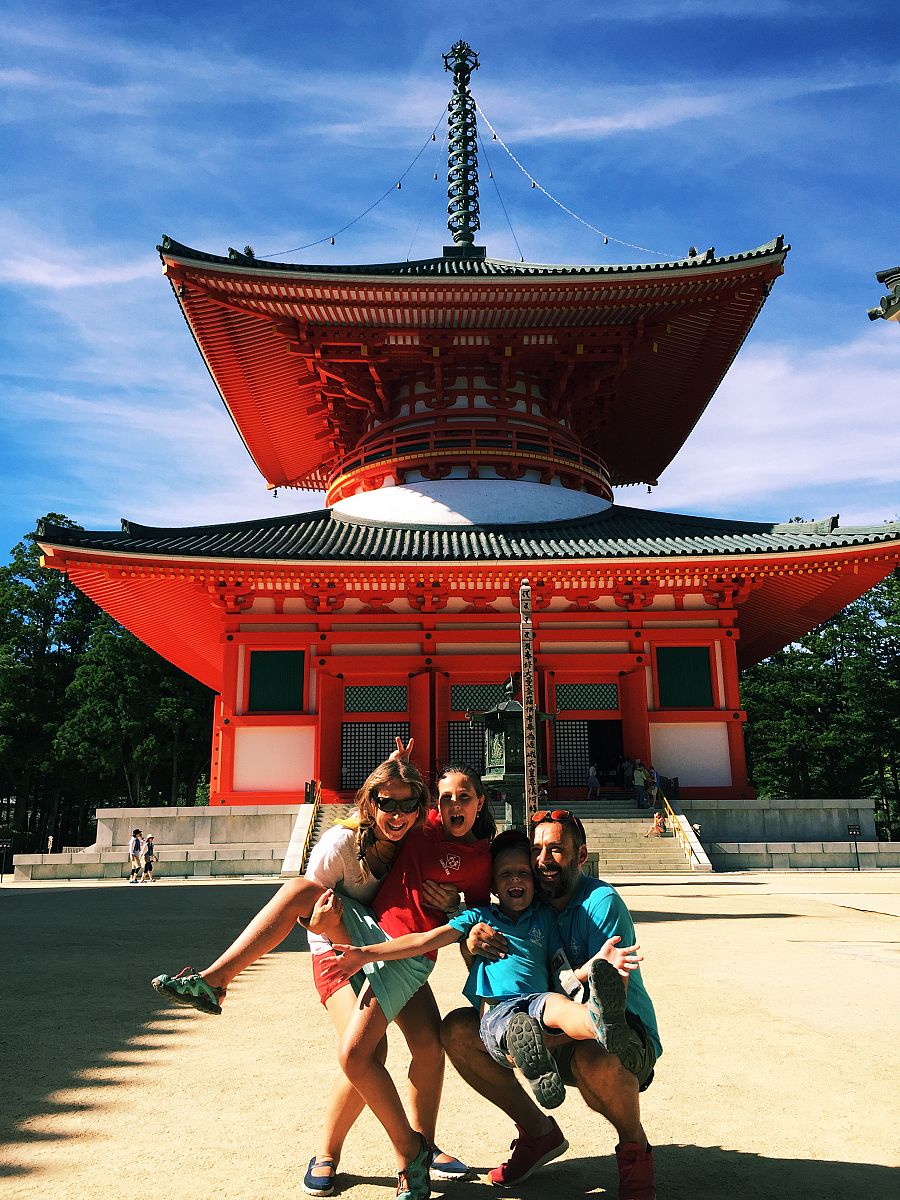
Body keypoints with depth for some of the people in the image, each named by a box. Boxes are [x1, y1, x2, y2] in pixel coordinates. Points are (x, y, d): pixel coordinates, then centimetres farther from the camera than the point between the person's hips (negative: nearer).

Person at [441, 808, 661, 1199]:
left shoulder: (602, 902, -18)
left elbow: (611, 999, -25)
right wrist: (471, 942, -25)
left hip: (621, 1035, -6)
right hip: (558, 1038, 6)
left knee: (593, 1057, -40)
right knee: (457, 1030, -8)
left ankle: (634, 1149, -5)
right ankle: (538, 1133, 10)